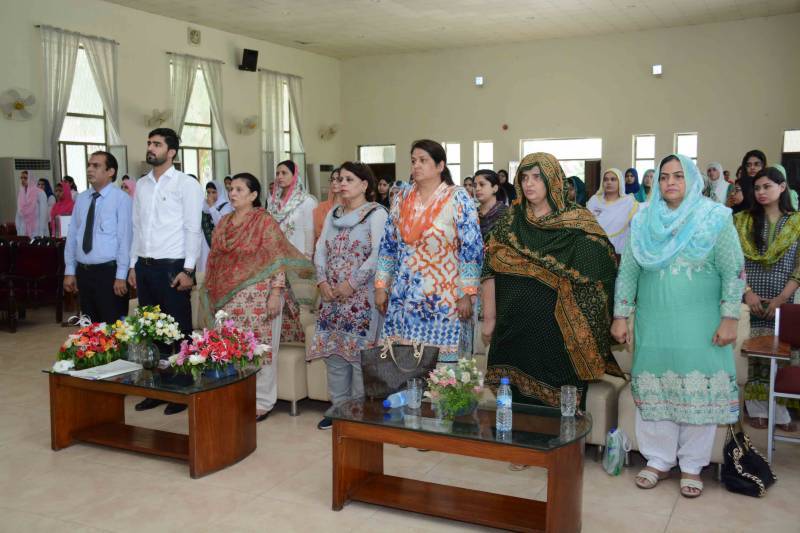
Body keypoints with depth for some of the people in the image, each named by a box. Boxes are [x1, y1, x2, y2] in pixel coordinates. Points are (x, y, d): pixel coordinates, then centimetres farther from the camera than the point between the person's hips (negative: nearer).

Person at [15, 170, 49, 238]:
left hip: (37, 230, -5)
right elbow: (18, 213, 14)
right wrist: (18, 231, 8)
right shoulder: (20, 194, 11)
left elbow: (43, 213, -10)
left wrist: (41, 233, -15)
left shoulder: (39, 193, -6)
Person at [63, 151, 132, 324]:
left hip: (109, 272, -6)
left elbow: (125, 238, -13)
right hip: (83, 272, 6)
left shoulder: (121, 199, -10)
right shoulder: (81, 199, 9)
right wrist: (70, 271, 8)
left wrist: (121, 276, -14)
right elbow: (72, 235, 12)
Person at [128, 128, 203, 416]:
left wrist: (188, 270, -13)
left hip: (172, 267, -6)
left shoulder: (186, 184, -5)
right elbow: (137, 227, 16)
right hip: (144, 266, 6)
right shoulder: (141, 185, 13)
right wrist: (133, 265, 11)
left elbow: (193, 229, -9)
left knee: (178, 331, 0)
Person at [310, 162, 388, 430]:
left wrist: (352, 283, -17)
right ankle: (339, 407, 19)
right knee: (333, 350, 8)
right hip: (331, 295, 7)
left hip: (361, 296, -6)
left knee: (358, 350, -5)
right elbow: (320, 250, 13)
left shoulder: (376, 214, -5)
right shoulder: (333, 214, 16)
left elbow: (378, 254, -14)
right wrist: (322, 280, -2)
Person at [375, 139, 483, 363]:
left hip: (443, 298, -4)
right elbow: (388, 246, 12)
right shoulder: (401, 198, 8)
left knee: (442, 359, -1)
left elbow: (472, 249, -9)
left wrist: (467, 294, -13)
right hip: (403, 297, 4)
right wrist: (381, 286, 8)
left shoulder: (458, 198, -6)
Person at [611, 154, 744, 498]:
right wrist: (620, 317, 4)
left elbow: (733, 272, -3)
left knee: (699, 392, 2)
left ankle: (692, 465, 18)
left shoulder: (715, 220, -2)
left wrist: (729, 319, -8)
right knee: (653, 391, 7)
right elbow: (627, 272, 8)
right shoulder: (643, 223, 6)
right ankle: (658, 460, 22)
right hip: (653, 324, 3)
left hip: (700, 327, -2)